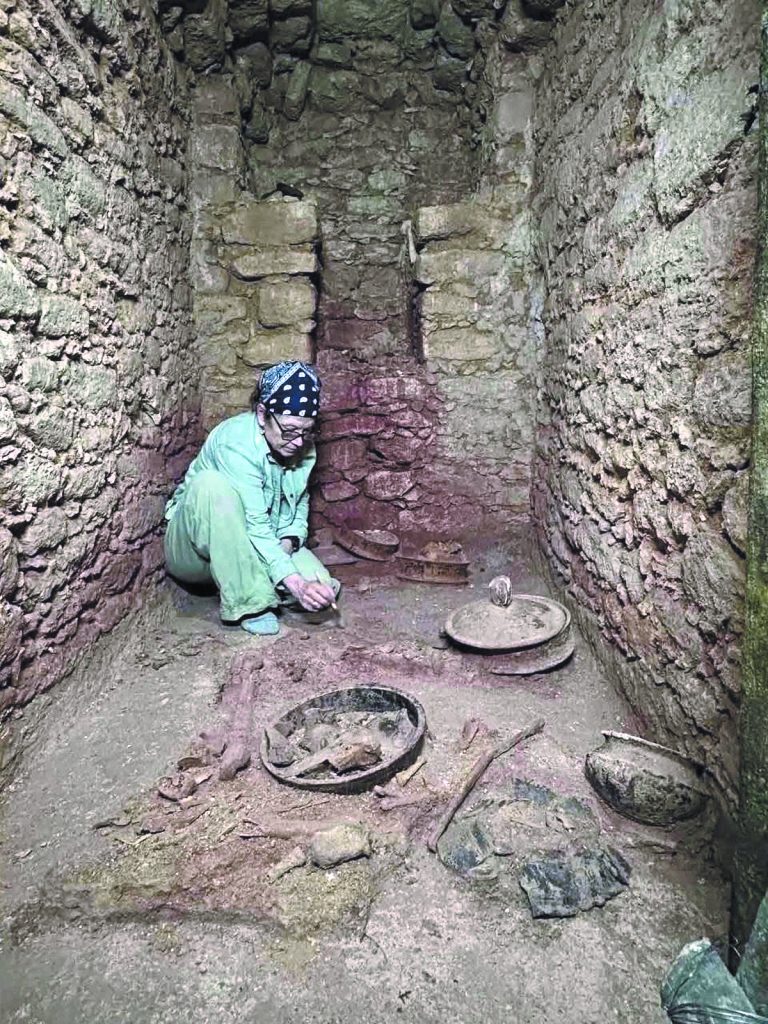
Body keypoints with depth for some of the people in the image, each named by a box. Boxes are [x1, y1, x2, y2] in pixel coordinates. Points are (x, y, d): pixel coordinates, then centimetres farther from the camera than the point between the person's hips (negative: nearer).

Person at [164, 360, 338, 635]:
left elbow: (300, 507, 2)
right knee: (211, 484, -37)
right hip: (196, 547, -5)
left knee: (319, 586, -20)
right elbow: (254, 527, -33)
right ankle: (249, 603, -30)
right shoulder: (234, 441, -27)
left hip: (265, 545, 5)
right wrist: (295, 585, -42)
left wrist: (288, 543, -20)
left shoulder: (303, 445, -6)